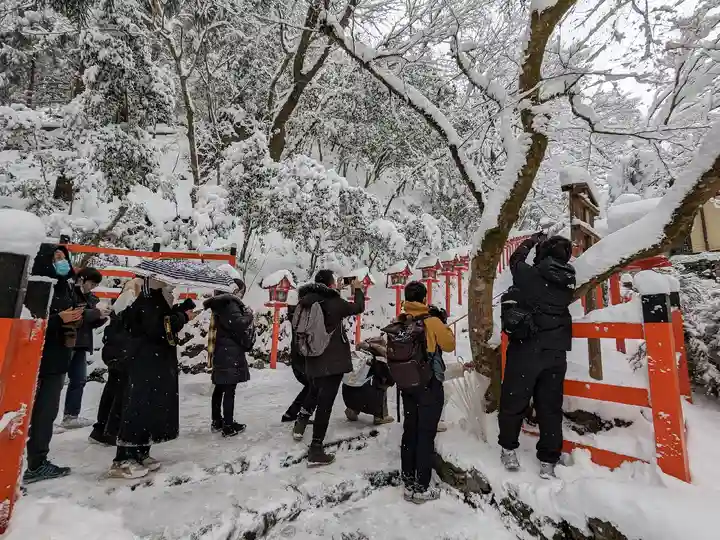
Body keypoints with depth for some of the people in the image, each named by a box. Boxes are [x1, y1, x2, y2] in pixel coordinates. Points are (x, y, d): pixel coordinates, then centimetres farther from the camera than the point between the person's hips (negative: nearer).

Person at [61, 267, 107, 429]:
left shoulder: (88, 297, 16)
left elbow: (91, 323, 15)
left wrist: (102, 316, -4)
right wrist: (96, 312, -18)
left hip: (80, 344, 8)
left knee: (79, 379, 10)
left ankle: (71, 416, 18)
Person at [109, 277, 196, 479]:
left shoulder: (157, 302, 19)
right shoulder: (147, 303, -14)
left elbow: (167, 320, 17)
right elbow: (158, 328, -26)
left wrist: (183, 309, 4)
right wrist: (183, 317, -16)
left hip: (157, 365, 11)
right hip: (146, 365, -11)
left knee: (151, 407, 12)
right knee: (139, 408, -9)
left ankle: (139, 453, 20)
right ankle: (123, 460, -4)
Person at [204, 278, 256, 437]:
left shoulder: (221, 304, 15)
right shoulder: (229, 304, -16)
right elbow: (239, 326, -23)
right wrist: (248, 315, -6)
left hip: (220, 354, 10)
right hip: (230, 355, -10)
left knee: (220, 388, 17)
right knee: (229, 390, -4)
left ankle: (217, 421, 28)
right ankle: (229, 426, 3)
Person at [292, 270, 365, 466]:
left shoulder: (305, 302, 1)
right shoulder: (334, 302, -15)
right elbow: (358, 308, -1)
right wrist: (358, 290, 16)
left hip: (313, 360, 6)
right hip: (333, 361, -6)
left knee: (314, 392, 32)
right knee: (325, 402, 0)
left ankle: (300, 423, 27)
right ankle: (316, 451, 6)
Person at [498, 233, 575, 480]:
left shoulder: (529, 274, -11)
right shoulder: (568, 281, 1)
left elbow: (516, 259, 10)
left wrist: (533, 240, 25)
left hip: (526, 349, -4)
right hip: (556, 352, 4)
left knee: (514, 400, 11)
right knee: (550, 407, 12)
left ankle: (508, 449, 25)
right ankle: (548, 462, 19)